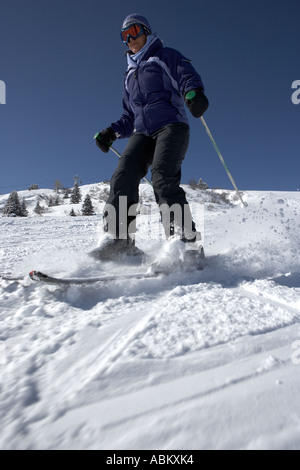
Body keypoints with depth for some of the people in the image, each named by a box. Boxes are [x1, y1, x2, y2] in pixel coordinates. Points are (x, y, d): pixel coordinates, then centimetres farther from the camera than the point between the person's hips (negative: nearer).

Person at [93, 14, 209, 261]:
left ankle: (185, 237, -33)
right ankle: (119, 238, -25)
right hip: (143, 132, 5)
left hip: (172, 125, -5)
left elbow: (188, 76, 1)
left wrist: (194, 92, -23)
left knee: (162, 175, -30)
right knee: (124, 175, -20)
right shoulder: (130, 75, 34)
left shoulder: (166, 56, 20)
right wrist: (112, 132, 13)